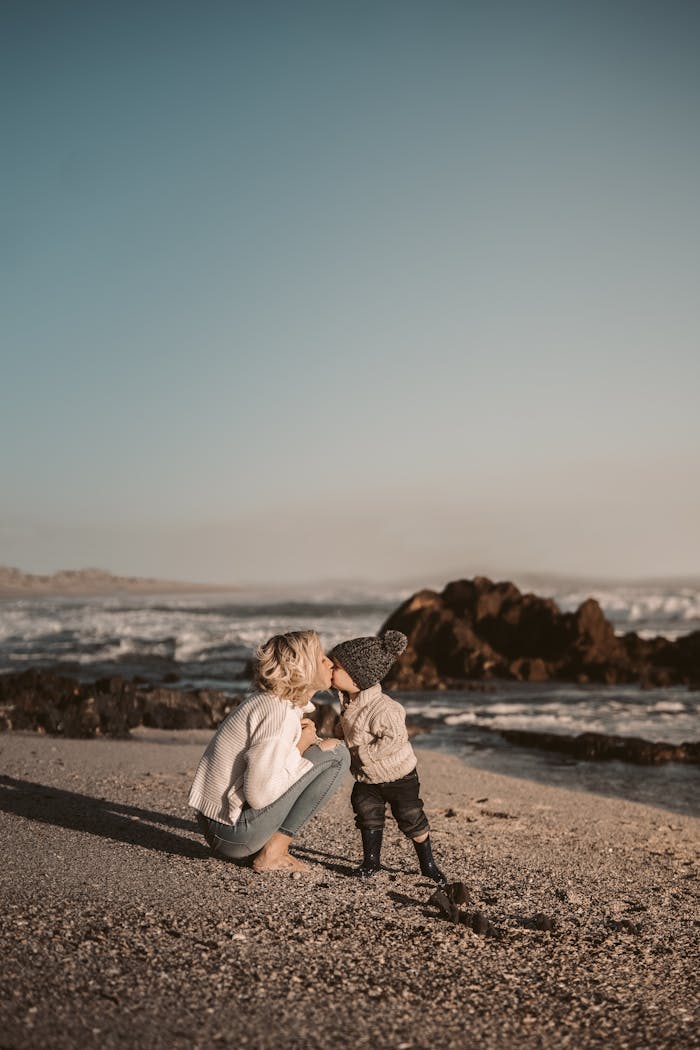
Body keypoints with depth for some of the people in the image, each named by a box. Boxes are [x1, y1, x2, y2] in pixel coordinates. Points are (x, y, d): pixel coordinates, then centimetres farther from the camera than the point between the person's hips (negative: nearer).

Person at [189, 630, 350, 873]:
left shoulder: (269, 700, 9)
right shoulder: (281, 714, -20)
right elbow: (259, 794, -25)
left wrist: (303, 742, -1)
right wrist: (300, 748, -11)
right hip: (235, 834, -9)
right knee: (336, 754, -8)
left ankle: (273, 848, 11)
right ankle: (273, 854, -6)